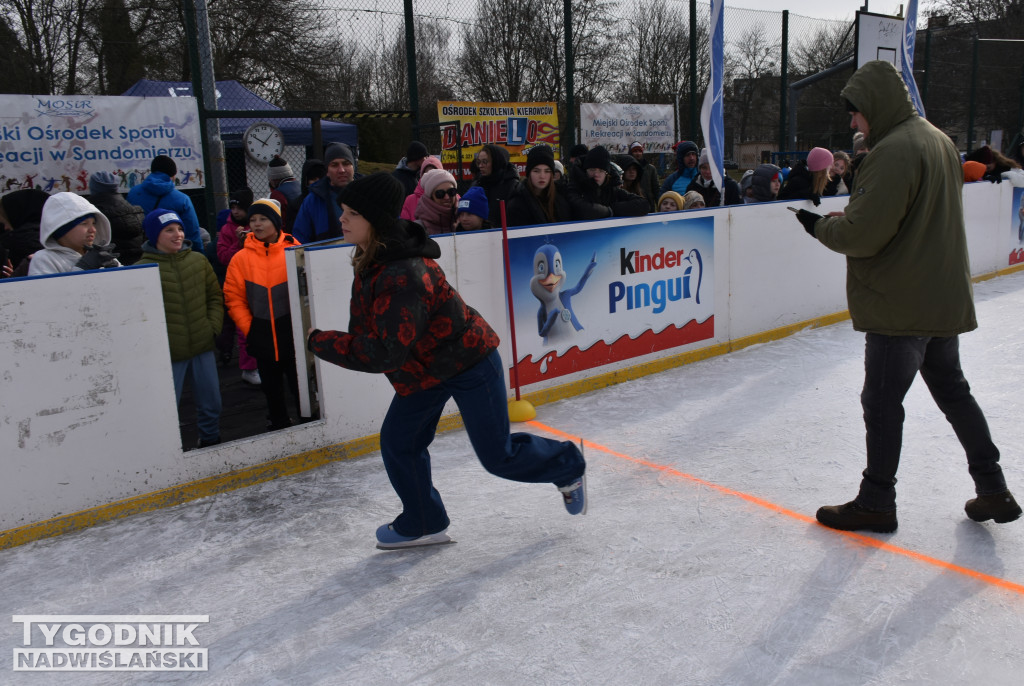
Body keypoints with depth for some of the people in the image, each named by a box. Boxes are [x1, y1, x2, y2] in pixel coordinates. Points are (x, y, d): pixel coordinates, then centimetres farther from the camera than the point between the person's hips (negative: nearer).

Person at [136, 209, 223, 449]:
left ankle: (211, 443, 36)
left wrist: (213, 327, 2)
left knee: (211, 404, 16)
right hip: (169, 353, -4)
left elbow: (215, 296, 13)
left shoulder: (198, 260, 6)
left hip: (203, 347, 4)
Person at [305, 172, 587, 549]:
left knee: (497, 455, 4)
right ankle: (423, 524, 28)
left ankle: (567, 465, 33)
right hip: (425, 365, 9)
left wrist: (320, 342, -27)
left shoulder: (405, 276, -36)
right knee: (398, 441, 8)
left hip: (469, 364, -9)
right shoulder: (371, 258, -5)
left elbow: (384, 354, -35)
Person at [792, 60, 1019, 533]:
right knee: (952, 391, 20)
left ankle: (876, 502, 15)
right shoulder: (939, 140, 13)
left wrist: (820, 225, -4)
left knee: (881, 402, 2)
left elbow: (862, 233, -24)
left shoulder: (894, 151, -19)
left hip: (901, 304, -10)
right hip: (944, 297, 10)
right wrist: (842, 220, 9)